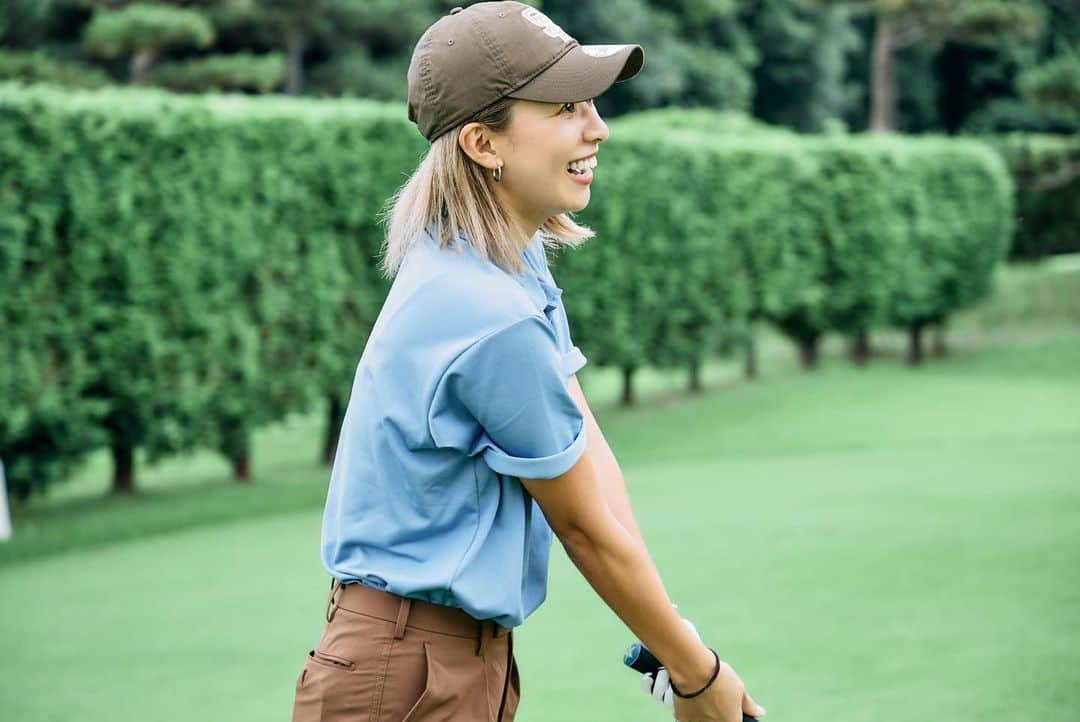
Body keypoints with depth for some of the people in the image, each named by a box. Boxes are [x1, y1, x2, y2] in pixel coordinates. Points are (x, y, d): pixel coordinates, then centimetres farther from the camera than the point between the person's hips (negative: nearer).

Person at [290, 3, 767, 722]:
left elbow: (587, 445, 3)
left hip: (476, 652, 9)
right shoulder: (497, 319, -24)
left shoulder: (519, 258, 5)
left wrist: (669, 631, -2)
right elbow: (587, 527, -15)